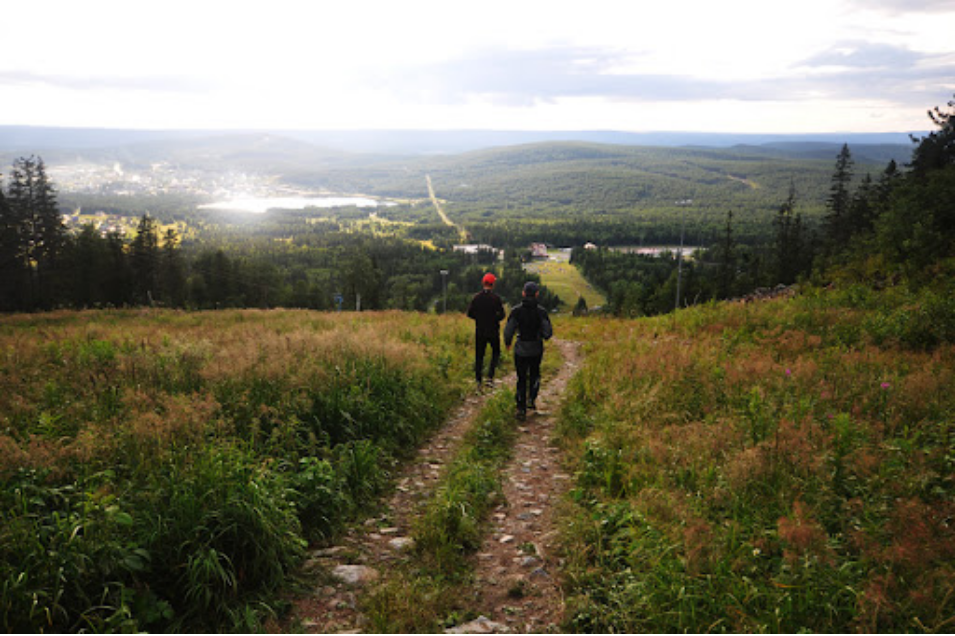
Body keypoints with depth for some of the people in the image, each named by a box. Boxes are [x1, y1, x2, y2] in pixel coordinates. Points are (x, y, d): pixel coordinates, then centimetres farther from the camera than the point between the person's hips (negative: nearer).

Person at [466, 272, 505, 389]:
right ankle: (490, 376, 0)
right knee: (495, 353, 15)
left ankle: (478, 380, 10)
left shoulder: (476, 297, -4)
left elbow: (470, 313, -2)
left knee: (479, 355, 10)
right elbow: (501, 315, -12)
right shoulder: (496, 298, -12)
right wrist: (494, 319, 8)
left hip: (479, 331, 2)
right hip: (493, 331, -2)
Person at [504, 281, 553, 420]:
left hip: (520, 350, 0)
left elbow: (508, 330, -11)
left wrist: (507, 342, 8)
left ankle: (521, 409, 8)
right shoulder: (541, 311, -11)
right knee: (534, 375, 25)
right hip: (536, 350, 0)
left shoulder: (516, 310, -11)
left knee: (521, 379, 12)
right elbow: (548, 332, -12)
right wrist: (544, 336, 12)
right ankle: (531, 399, 11)